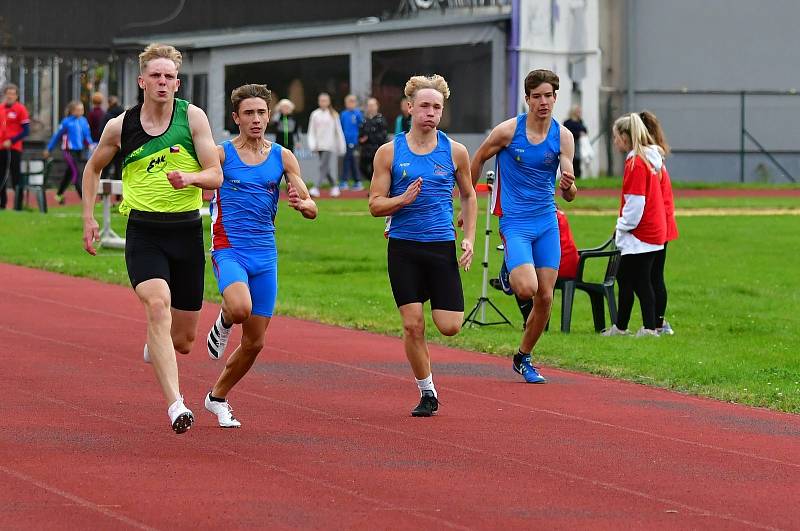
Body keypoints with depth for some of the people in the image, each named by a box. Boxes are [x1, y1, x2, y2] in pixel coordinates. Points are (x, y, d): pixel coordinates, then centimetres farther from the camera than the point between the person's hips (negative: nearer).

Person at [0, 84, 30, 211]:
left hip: (14, 148, -6)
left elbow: (26, 131, -9)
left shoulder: (20, 109, -6)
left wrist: (11, 141, -16)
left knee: (16, 176, -5)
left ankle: (18, 205, -2)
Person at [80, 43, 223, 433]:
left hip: (186, 230, 1)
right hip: (143, 231, -1)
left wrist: (189, 178, -23)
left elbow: (216, 176, -2)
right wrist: (88, 218, 14)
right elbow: (93, 168, 20)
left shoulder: (192, 117, -1)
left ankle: (154, 346, 47)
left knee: (184, 339, 8)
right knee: (158, 305, -27)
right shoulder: (120, 126, 2)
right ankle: (175, 405, -33)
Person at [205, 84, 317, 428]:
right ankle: (223, 322, 3)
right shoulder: (221, 154, -3)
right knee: (240, 307, -34)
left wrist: (302, 204, -21)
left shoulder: (282, 157, 5)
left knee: (254, 343, 7)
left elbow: (312, 209, 3)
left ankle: (217, 397, 30)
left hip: (265, 255, 4)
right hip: (228, 250, -4)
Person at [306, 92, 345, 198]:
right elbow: (311, 131, 8)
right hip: (319, 146, 3)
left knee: (323, 166, -12)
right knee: (327, 169, 7)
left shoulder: (333, 114, 2)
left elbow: (338, 131, 6)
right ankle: (334, 186, 22)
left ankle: (316, 188, -18)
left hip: (329, 146, -3)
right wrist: (312, 145, -4)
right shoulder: (315, 114, 7)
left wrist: (341, 147, 6)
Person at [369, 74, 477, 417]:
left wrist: (469, 238, 5)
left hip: (442, 247, 1)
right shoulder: (389, 152, 0)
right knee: (412, 325, -5)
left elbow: (468, 196, 17)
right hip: (403, 247, -1)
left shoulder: (455, 152, 3)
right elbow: (375, 205, 0)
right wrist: (403, 199, -19)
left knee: (450, 326, -6)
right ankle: (427, 393, 12)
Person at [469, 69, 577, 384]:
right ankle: (509, 274, 13)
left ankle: (523, 358, 22)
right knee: (527, 289, -22)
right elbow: (478, 159, 7)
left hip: (547, 222, 3)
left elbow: (569, 193, -6)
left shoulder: (563, 136, -3)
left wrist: (568, 187, -31)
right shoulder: (508, 131, -10)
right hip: (515, 222, -3)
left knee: (545, 298, 3)